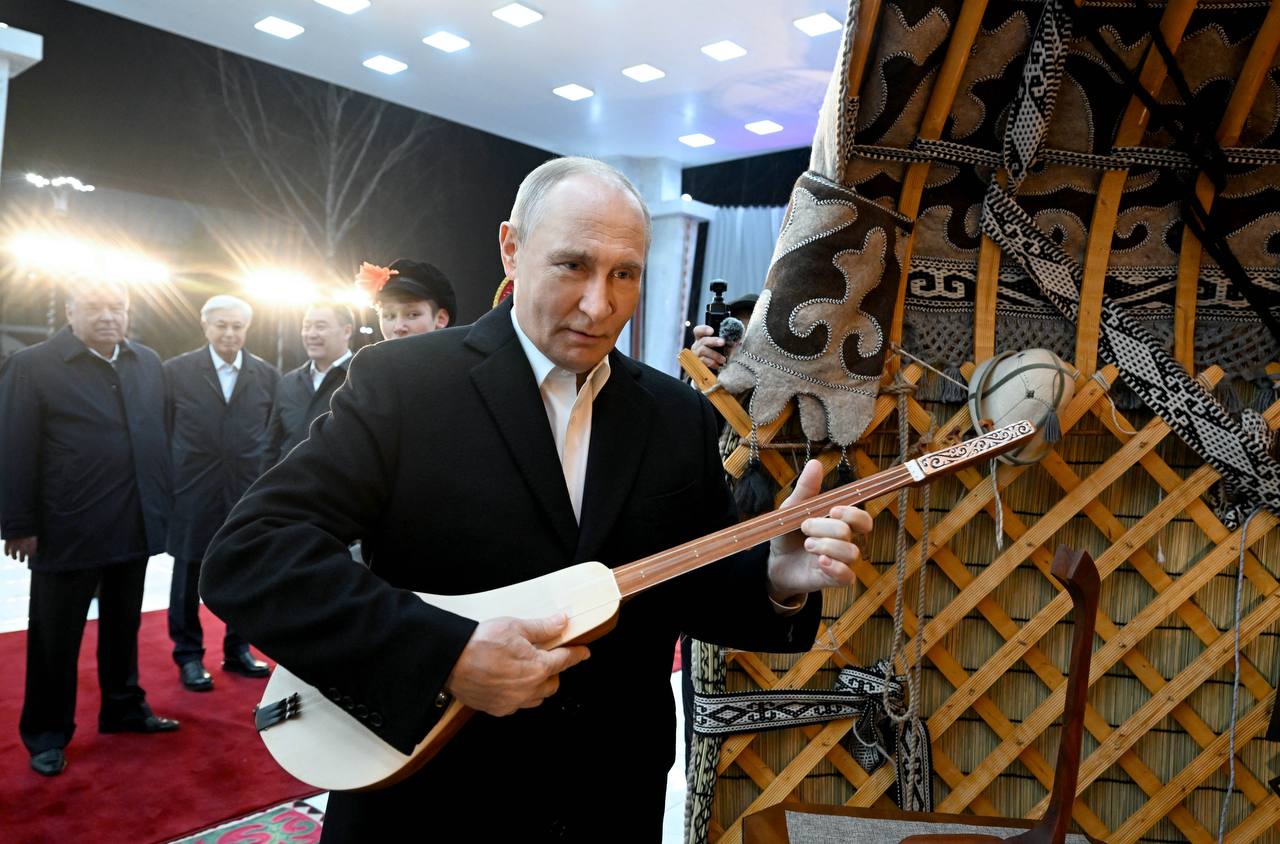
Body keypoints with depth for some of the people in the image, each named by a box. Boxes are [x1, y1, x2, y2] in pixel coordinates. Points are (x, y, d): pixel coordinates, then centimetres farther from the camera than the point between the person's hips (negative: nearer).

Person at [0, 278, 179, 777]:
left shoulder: (148, 363, 5)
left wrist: (163, 504, 6)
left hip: (134, 526, 4)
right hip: (67, 529, -4)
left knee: (123, 627, 18)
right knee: (55, 638, 10)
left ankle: (123, 709, 35)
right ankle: (47, 734, 26)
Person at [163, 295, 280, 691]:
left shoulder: (268, 375, 3)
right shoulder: (176, 371, -1)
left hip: (249, 492, 2)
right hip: (193, 492, -1)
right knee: (189, 577, 9)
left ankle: (237, 650, 28)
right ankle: (188, 655, 25)